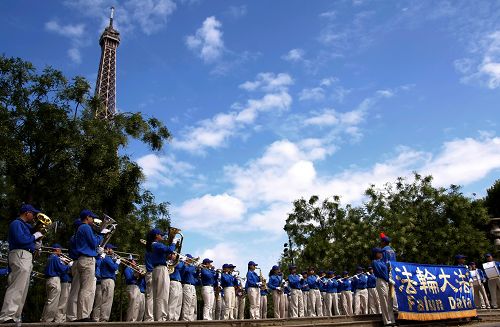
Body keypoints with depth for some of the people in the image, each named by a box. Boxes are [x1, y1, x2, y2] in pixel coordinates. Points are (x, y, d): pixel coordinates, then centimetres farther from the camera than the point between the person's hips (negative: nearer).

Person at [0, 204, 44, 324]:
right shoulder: (16, 224, -5)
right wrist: (34, 236, -7)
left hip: (26, 258, 11)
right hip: (20, 255, -11)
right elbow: (21, 239, -19)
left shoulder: (25, 225, 26)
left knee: (22, 289, 8)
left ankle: (15, 317, 10)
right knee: (17, 287, -17)